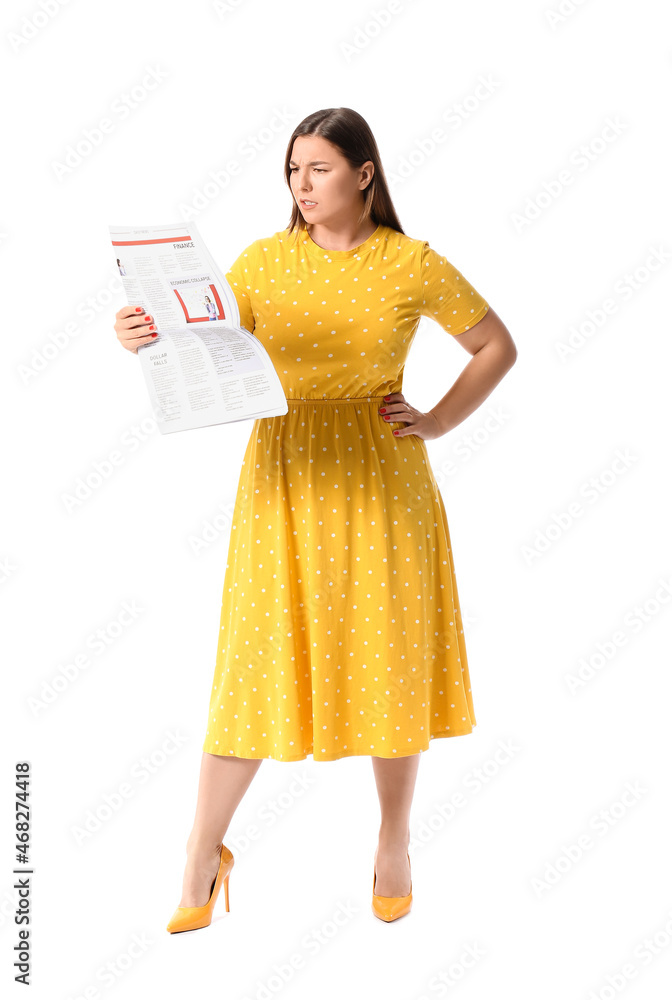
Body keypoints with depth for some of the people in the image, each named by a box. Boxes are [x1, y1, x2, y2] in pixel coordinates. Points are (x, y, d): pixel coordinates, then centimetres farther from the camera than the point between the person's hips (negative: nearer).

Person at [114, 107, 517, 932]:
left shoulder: (413, 265, 0)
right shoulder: (262, 262, 3)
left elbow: (497, 346, 9)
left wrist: (439, 420, 0)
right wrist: (148, 341, -20)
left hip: (380, 481, 0)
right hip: (285, 476, 0)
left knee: (389, 660, 6)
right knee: (258, 658, 0)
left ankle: (394, 846, 25)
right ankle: (203, 860, 12)